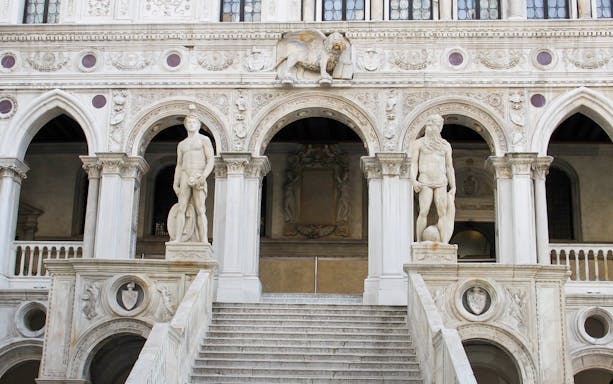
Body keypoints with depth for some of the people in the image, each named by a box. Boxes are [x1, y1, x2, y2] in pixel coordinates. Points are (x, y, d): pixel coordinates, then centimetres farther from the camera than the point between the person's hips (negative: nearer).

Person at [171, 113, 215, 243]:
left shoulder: (204, 139, 9)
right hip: (185, 177, 4)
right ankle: (177, 239, -16)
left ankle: (204, 241, -19)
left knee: (200, 210, -12)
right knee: (181, 208, -9)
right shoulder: (181, 144, 23)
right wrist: (175, 184, 10)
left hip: (198, 177, -4)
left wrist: (204, 176, -17)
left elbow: (211, 160, -1)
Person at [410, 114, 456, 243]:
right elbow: (414, 163, 1)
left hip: (441, 183, 2)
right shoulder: (419, 143, 7)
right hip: (425, 183, -2)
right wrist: (413, 180, -15)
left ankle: (444, 245, -12)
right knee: (423, 212, -13)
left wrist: (453, 188, 6)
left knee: (443, 213, -8)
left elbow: (449, 167, 13)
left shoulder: (445, 145, 13)